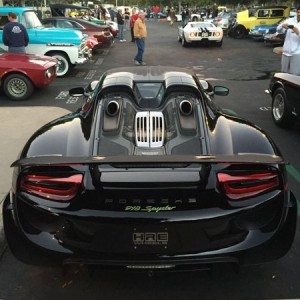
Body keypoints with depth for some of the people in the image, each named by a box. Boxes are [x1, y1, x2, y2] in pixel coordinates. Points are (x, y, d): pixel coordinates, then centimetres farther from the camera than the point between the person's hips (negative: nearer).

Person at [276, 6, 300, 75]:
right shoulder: (290, 20, 6)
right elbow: (279, 31, 1)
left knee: (294, 75, -6)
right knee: (284, 72, 16)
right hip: (286, 51, 4)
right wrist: (282, 26, -20)